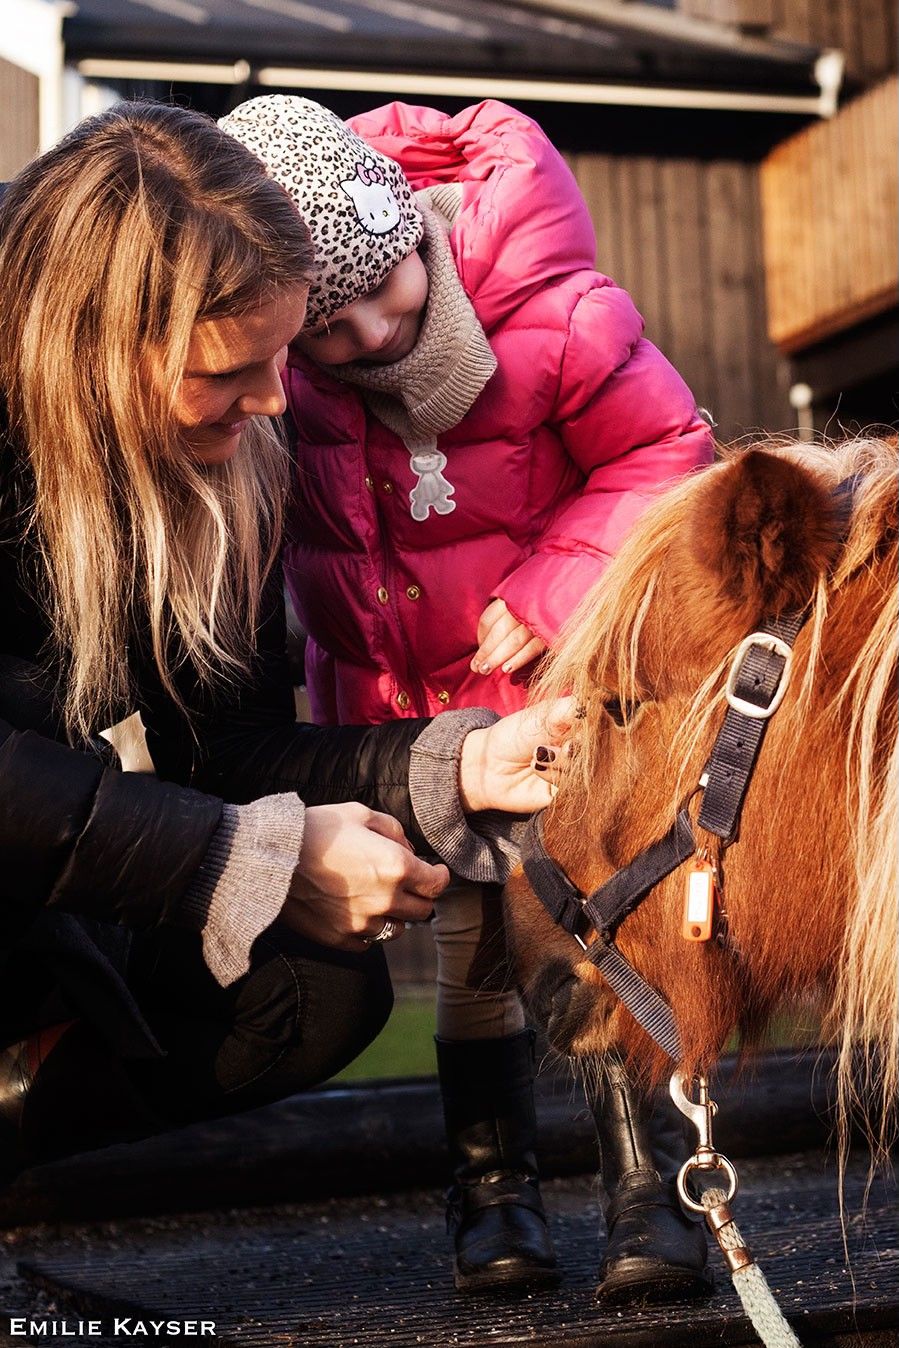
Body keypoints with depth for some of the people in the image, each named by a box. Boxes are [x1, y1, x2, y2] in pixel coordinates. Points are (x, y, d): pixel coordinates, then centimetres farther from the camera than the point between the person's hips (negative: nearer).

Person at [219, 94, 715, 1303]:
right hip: (394, 701, 2)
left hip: (550, 674, -2)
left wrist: (550, 594, -20)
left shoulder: (548, 311, -24)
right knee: (470, 941, 3)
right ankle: (488, 1183, 20)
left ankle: (651, 1183, 6)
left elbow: (663, 451, -13)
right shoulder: (271, 367, -16)